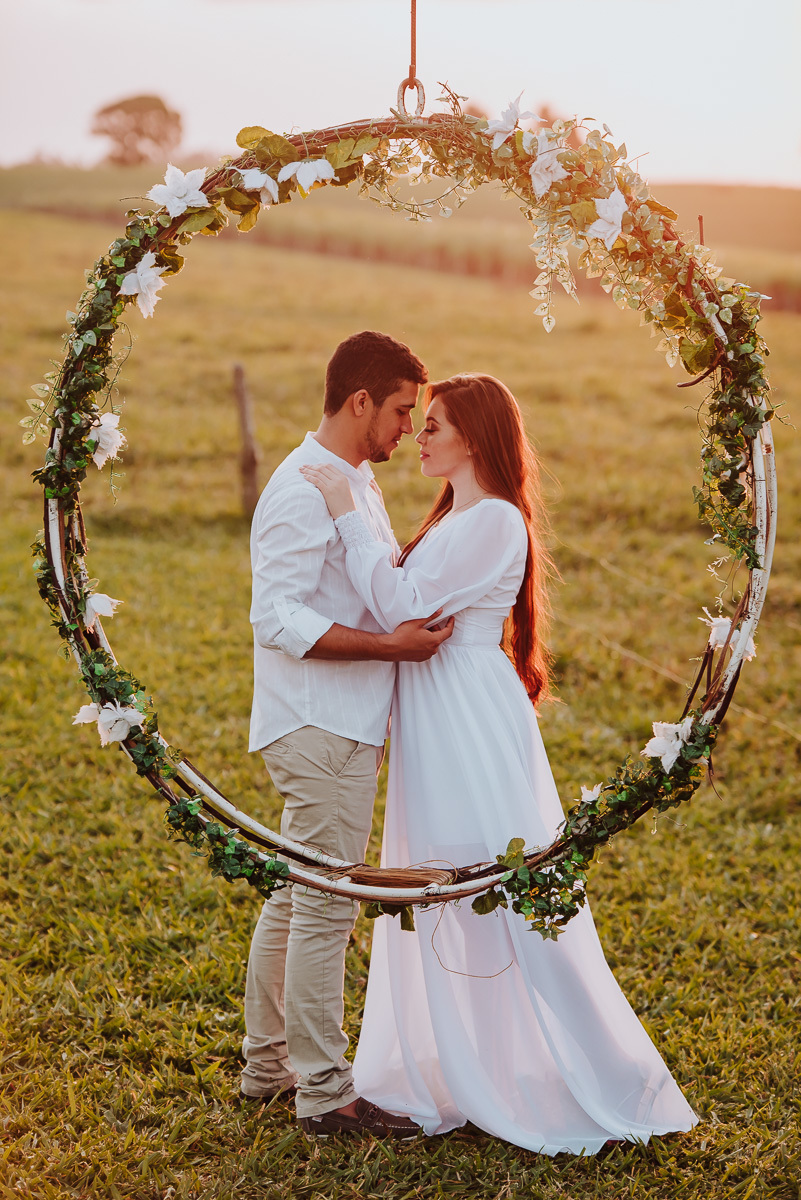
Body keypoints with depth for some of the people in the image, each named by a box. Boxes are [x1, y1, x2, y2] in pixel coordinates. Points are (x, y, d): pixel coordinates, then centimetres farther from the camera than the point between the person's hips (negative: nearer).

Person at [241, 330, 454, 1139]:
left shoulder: (356, 483, 16)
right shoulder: (304, 489, -16)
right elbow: (278, 619, -23)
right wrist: (390, 645, -24)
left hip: (341, 728, 10)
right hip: (320, 729, -10)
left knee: (292, 899, 17)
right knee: (325, 909, -4)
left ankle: (267, 1065, 29)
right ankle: (324, 1092, 5)